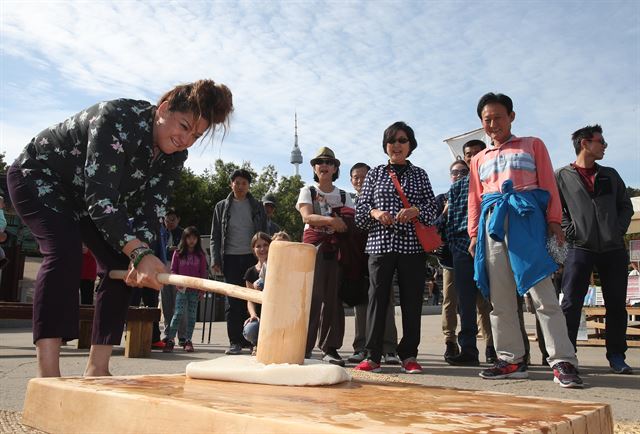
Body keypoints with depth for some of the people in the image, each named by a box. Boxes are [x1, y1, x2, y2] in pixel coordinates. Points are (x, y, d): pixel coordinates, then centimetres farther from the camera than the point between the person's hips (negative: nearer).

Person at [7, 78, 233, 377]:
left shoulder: (174, 156, -12)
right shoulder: (117, 119, -35)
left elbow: (151, 209, -16)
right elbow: (99, 198, -41)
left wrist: (139, 256, -34)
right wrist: (139, 252, -51)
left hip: (84, 198, 7)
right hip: (37, 176, -7)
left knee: (120, 263, -7)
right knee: (64, 251, -30)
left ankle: (96, 369, -2)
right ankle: (47, 374, -32)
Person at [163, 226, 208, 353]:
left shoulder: (200, 255, 4)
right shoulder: (178, 253, 3)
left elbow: (203, 273, 4)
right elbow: (173, 270, 5)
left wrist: (202, 290, 0)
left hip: (195, 290, 1)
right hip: (182, 289, -1)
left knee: (192, 315, 5)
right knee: (178, 313, -7)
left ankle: (188, 340, 12)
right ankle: (170, 340, -3)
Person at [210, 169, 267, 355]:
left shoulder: (257, 207, 11)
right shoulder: (222, 207, 11)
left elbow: (264, 234, 10)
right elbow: (215, 237, 9)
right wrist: (215, 260, -1)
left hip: (253, 258, 0)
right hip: (231, 258, 0)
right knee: (232, 302, -1)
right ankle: (235, 341, 4)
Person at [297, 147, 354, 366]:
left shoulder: (344, 196, 16)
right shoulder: (308, 191, 9)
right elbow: (307, 217, -8)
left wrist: (345, 224, -15)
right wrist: (330, 220, -25)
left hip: (336, 249, 3)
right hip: (313, 246, -2)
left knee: (333, 297, 0)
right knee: (312, 295, -10)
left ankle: (330, 348, 6)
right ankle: (304, 346, -4)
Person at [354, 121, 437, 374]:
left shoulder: (419, 174, 14)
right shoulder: (375, 174, 13)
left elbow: (432, 209, 8)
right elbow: (360, 211, 10)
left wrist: (416, 210, -12)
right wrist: (375, 213, -11)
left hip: (413, 244, 1)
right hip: (380, 243, 0)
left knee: (412, 300, 2)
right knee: (377, 297, -2)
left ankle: (409, 355, 12)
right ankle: (373, 356, 5)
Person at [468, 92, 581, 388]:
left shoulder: (533, 145, 16)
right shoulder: (479, 159, 24)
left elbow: (548, 183, 8)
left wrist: (553, 220, -3)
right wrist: (474, 234, 9)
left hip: (525, 218, -4)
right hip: (492, 222, 4)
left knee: (541, 291, -12)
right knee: (500, 297, 1)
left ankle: (562, 361, -8)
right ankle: (512, 360, 7)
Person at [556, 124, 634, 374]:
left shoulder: (610, 175, 16)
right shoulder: (563, 176, 4)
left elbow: (626, 206, 18)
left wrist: (620, 229, 3)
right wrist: (569, 230, -10)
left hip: (613, 250, 4)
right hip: (581, 249, -4)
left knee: (616, 305, 6)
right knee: (571, 304, -6)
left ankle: (616, 356, 17)